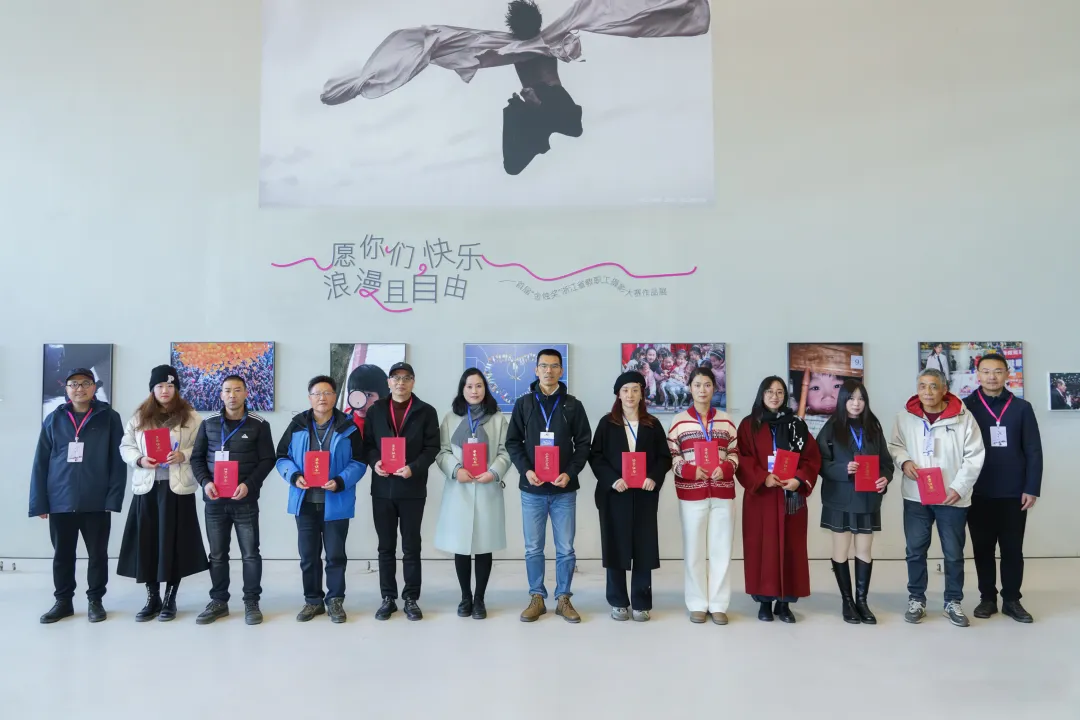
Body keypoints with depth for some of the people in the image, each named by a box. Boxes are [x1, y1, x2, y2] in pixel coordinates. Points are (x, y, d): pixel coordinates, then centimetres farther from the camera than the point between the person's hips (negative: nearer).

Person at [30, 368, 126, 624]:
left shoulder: (109, 418, 0)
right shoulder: (54, 420, 7)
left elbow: (118, 461, -4)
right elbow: (41, 462, 6)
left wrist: (114, 497, -11)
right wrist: (39, 501, -1)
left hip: (97, 502, -2)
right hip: (60, 501, 2)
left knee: (97, 553, 7)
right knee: (62, 554, 12)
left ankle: (95, 600, 21)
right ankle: (63, 601, 27)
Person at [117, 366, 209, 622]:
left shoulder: (190, 417, 2)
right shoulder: (139, 417, 10)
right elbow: (125, 447, 10)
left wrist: (184, 456, -18)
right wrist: (139, 459, -9)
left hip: (177, 487, -2)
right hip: (147, 486, 3)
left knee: (174, 542, 0)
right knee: (147, 542, 4)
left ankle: (170, 599, 12)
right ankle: (152, 598, 17)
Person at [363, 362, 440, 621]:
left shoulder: (426, 412, 2)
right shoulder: (375, 410, 8)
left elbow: (432, 447, -3)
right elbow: (367, 443, 7)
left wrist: (414, 468, -17)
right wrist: (374, 462, -13)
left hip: (412, 489, -2)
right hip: (382, 488, 2)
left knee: (411, 547, 5)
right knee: (386, 547, 10)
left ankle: (411, 599, 16)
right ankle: (388, 598, 20)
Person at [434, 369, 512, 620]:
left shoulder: (497, 418, 6)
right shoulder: (451, 417, 7)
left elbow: (505, 452, 1)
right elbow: (442, 451, 2)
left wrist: (494, 472, -15)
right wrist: (456, 469, -15)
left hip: (487, 489, -1)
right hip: (458, 489, 1)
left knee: (484, 545, 4)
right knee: (460, 546, 5)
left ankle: (479, 598, 17)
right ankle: (465, 597, 21)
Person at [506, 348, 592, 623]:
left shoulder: (573, 405, 3)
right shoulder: (523, 404, 4)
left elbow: (584, 443, 2)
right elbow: (513, 442, 4)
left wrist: (570, 473, -12)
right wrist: (526, 470, -11)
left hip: (564, 490, 0)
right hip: (532, 489, 0)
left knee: (565, 549, 5)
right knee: (533, 548, 7)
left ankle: (563, 599, 19)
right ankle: (537, 598, 20)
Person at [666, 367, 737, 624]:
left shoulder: (725, 420, 7)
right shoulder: (679, 420, 1)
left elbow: (735, 453, 9)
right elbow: (670, 457, 0)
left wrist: (725, 468, -11)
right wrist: (691, 470, -16)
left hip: (722, 493, 2)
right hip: (692, 494, -2)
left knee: (721, 549, 5)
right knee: (694, 550, 4)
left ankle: (718, 604, 15)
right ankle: (697, 604, 15)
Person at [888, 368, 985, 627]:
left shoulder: (963, 416, -7)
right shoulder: (905, 416, 0)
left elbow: (974, 456, -6)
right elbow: (895, 444, 11)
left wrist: (959, 488, -13)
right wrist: (904, 461, -11)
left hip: (952, 497, -1)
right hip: (915, 496, 2)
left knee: (954, 553, 10)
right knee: (915, 550, 8)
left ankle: (953, 602, 26)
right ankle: (916, 599, 23)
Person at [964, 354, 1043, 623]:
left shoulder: (1022, 408, 2)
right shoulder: (965, 407, -1)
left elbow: (1033, 452, 1)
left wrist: (1032, 488, -5)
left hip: (1014, 494, 0)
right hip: (978, 494, 0)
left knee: (1013, 549, 7)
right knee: (983, 549, 8)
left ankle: (1012, 600, 18)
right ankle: (987, 598, 19)